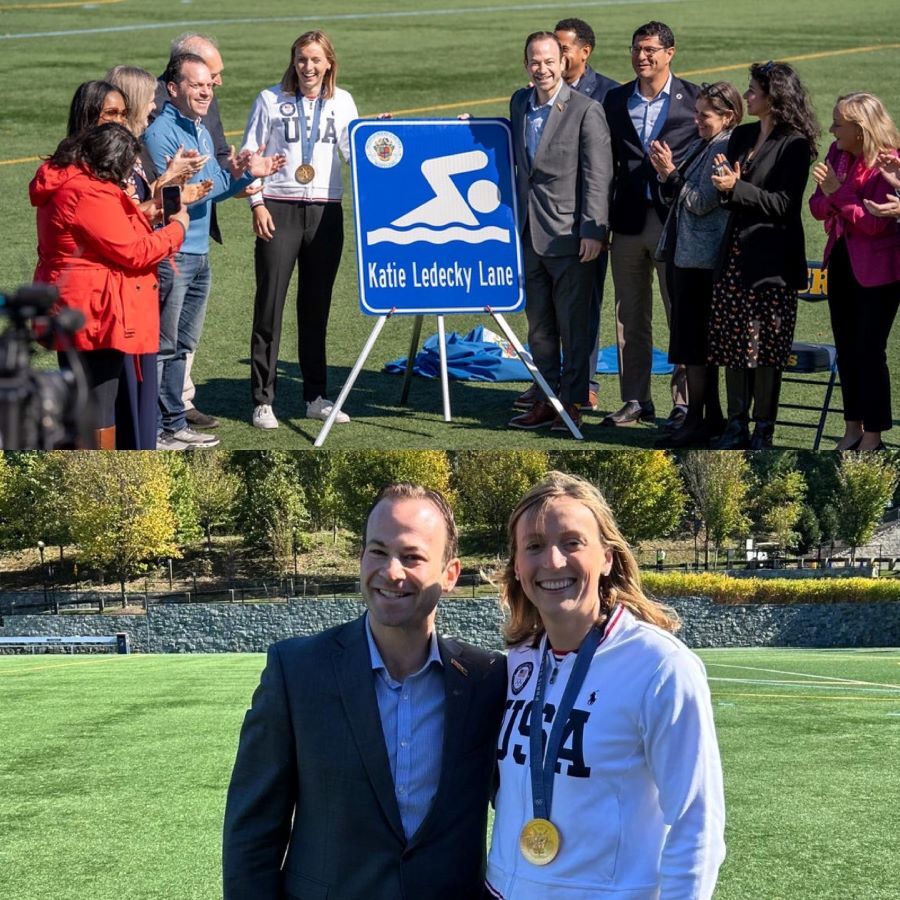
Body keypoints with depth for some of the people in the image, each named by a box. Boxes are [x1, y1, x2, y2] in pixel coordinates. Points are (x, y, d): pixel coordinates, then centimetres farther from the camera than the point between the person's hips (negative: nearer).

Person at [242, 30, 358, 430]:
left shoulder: (342, 102, 9)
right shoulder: (271, 100, 2)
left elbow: (355, 153, 5)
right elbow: (250, 154, 2)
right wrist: (257, 204, -6)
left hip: (326, 212, 3)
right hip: (279, 209, -2)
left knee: (317, 306, 8)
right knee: (270, 304, -3)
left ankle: (316, 396, 15)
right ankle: (262, 401, 1)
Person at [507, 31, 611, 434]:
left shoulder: (586, 110, -9)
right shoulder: (519, 102, 10)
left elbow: (597, 175, -12)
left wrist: (593, 231, -17)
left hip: (569, 235, -6)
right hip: (528, 234, 6)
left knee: (573, 325, 1)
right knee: (539, 325, 12)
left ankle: (573, 403, 8)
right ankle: (546, 399, 20)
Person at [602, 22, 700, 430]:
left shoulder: (694, 97, 0)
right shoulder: (615, 100, 11)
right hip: (628, 221, 4)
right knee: (630, 316, 8)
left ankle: (684, 402, 5)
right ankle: (635, 400, 16)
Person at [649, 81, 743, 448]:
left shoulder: (726, 149, -13)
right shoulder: (699, 146, 15)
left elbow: (701, 203, -17)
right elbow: (674, 200, 18)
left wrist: (671, 173, -12)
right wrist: (665, 174, 2)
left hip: (702, 257, -10)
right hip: (682, 252, 10)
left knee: (692, 339, -7)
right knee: (698, 339, 13)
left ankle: (696, 420, -3)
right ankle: (712, 415, 19)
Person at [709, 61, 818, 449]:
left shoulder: (795, 145, -10)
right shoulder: (741, 136, 13)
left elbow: (785, 204, -15)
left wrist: (737, 188, -19)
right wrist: (725, 184, -4)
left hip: (772, 260, -7)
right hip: (736, 253, 7)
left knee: (765, 350, -2)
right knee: (732, 345, 6)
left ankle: (763, 430, 6)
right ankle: (736, 425, 14)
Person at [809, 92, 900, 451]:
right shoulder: (837, 154, 2)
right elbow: (818, 209, 4)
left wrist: (838, 192, -24)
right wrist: (826, 196, -18)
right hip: (842, 260, 7)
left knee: (869, 349, -4)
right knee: (846, 348, 13)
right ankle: (853, 428, 24)